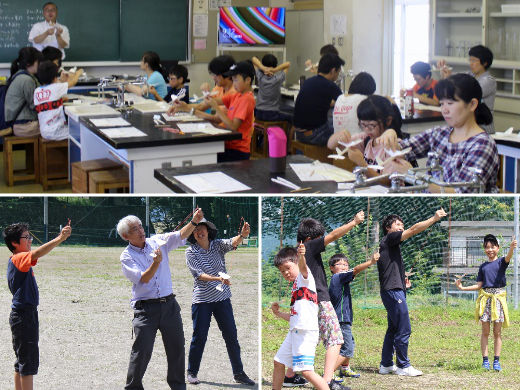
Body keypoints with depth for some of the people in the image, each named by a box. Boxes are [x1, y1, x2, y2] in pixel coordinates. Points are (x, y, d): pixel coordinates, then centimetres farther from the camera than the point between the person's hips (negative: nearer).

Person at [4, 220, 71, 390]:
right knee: (29, 361, -8)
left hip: (25, 315, 10)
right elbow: (35, 254, -36)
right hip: (24, 315, -10)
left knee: (22, 361, 15)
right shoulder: (18, 259, -15)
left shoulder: (17, 260, 16)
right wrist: (60, 238, -43)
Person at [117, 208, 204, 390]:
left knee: (177, 346, 10)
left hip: (169, 305, 4)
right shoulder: (126, 256, -2)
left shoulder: (158, 241, 7)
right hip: (145, 308, -4)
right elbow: (143, 279, -14)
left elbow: (180, 236, -6)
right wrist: (156, 263, -30)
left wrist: (194, 222, -23)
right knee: (142, 351, -5)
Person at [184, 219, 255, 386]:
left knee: (231, 335, 3)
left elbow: (231, 243, -18)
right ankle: (192, 373, 17)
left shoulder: (217, 245, 3)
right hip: (202, 299, -2)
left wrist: (242, 235, -40)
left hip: (222, 297, 2)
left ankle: (238, 373, 11)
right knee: (199, 337, 2)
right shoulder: (191, 252, -4)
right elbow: (199, 274, -13)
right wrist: (218, 279, -29)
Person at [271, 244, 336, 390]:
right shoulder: (295, 285, 23)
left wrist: (301, 256, -49)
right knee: (278, 362, 19)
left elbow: (303, 266, -29)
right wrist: (278, 313, 27)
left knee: (307, 371, -18)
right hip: (294, 331, 10)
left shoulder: (305, 276, -2)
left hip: (306, 331, -10)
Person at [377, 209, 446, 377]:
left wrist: (402, 282, 18)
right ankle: (403, 366, -4)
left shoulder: (389, 244, 23)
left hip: (394, 291, 11)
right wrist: (434, 218, -11)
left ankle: (386, 364, 18)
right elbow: (414, 229, -14)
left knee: (393, 329, 14)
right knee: (404, 329, -9)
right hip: (393, 291, -11)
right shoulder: (389, 239, -6)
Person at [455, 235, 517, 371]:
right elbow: (479, 285, 14)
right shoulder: (483, 266, 13)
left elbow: (508, 257, -21)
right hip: (485, 298, 3)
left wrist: (511, 248, -42)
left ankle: (496, 361, 5)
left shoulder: (501, 262, 3)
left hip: (498, 297, -3)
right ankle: (485, 360, 4)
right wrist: (462, 288, 8)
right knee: (485, 331, 0)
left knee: (497, 331, 1)